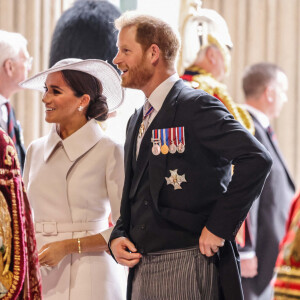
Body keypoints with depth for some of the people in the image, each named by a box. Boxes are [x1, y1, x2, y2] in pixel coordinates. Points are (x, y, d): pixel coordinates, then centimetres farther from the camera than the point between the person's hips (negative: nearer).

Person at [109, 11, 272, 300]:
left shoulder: (196, 106, -9)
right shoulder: (137, 121, 19)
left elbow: (256, 159, -21)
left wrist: (219, 227, -20)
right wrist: (118, 237, 6)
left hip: (187, 267, -8)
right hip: (141, 271, 8)